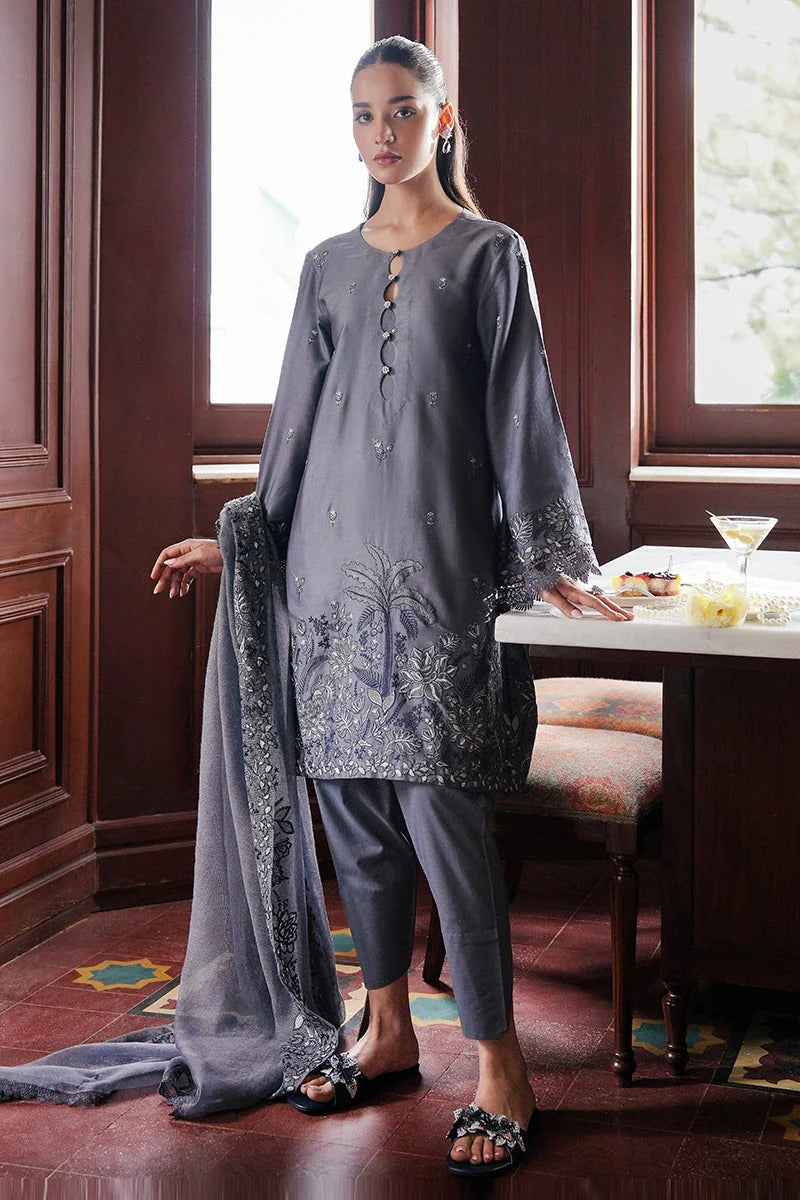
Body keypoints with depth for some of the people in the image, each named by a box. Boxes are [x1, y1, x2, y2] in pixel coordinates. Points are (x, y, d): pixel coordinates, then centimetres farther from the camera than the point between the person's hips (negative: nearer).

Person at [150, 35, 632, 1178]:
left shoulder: (491, 255, 4)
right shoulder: (330, 264, 15)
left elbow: (522, 411, 0)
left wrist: (552, 559, -6)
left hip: (439, 563, -5)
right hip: (332, 558, 5)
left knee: (440, 806, -11)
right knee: (354, 800, 7)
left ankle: (501, 1068, -3)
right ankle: (388, 1030, 21)